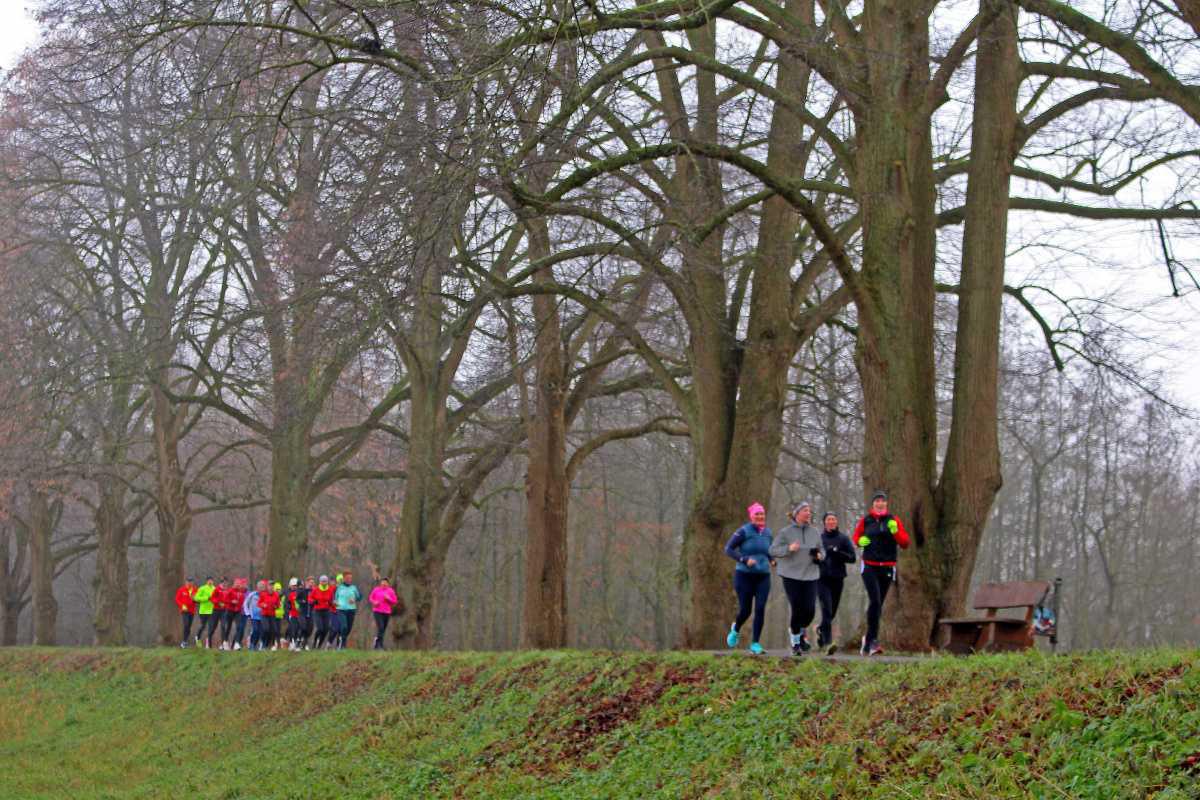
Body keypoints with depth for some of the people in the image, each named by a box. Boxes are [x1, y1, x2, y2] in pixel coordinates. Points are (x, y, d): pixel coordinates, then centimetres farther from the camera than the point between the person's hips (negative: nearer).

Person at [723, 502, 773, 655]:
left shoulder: (767, 532, 5)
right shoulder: (744, 531, -10)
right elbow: (728, 549, -11)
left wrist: (772, 560, 4)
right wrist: (745, 559, -23)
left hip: (763, 576, 3)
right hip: (744, 576, -3)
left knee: (760, 609, -11)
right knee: (745, 611, 0)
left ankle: (755, 644, -3)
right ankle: (736, 630, 35)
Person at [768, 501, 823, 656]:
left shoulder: (814, 532, 10)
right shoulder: (786, 532, -1)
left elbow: (821, 550, 20)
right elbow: (773, 550, -4)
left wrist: (820, 555, -3)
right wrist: (789, 548, -19)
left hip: (810, 575, 3)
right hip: (791, 575, -3)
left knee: (810, 610, -6)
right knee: (797, 610, -7)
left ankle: (801, 631, 25)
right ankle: (795, 642, 10)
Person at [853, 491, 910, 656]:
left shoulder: (893, 521, 4)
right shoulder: (865, 521, 3)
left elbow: (905, 542, 0)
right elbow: (856, 536, 17)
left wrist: (895, 532, -18)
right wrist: (860, 541, -6)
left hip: (887, 567, 2)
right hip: (869, 566, -2)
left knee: (879, 604, 8)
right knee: (875, 601, -18)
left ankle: (868, 640, 21)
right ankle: (873, 640, -18)